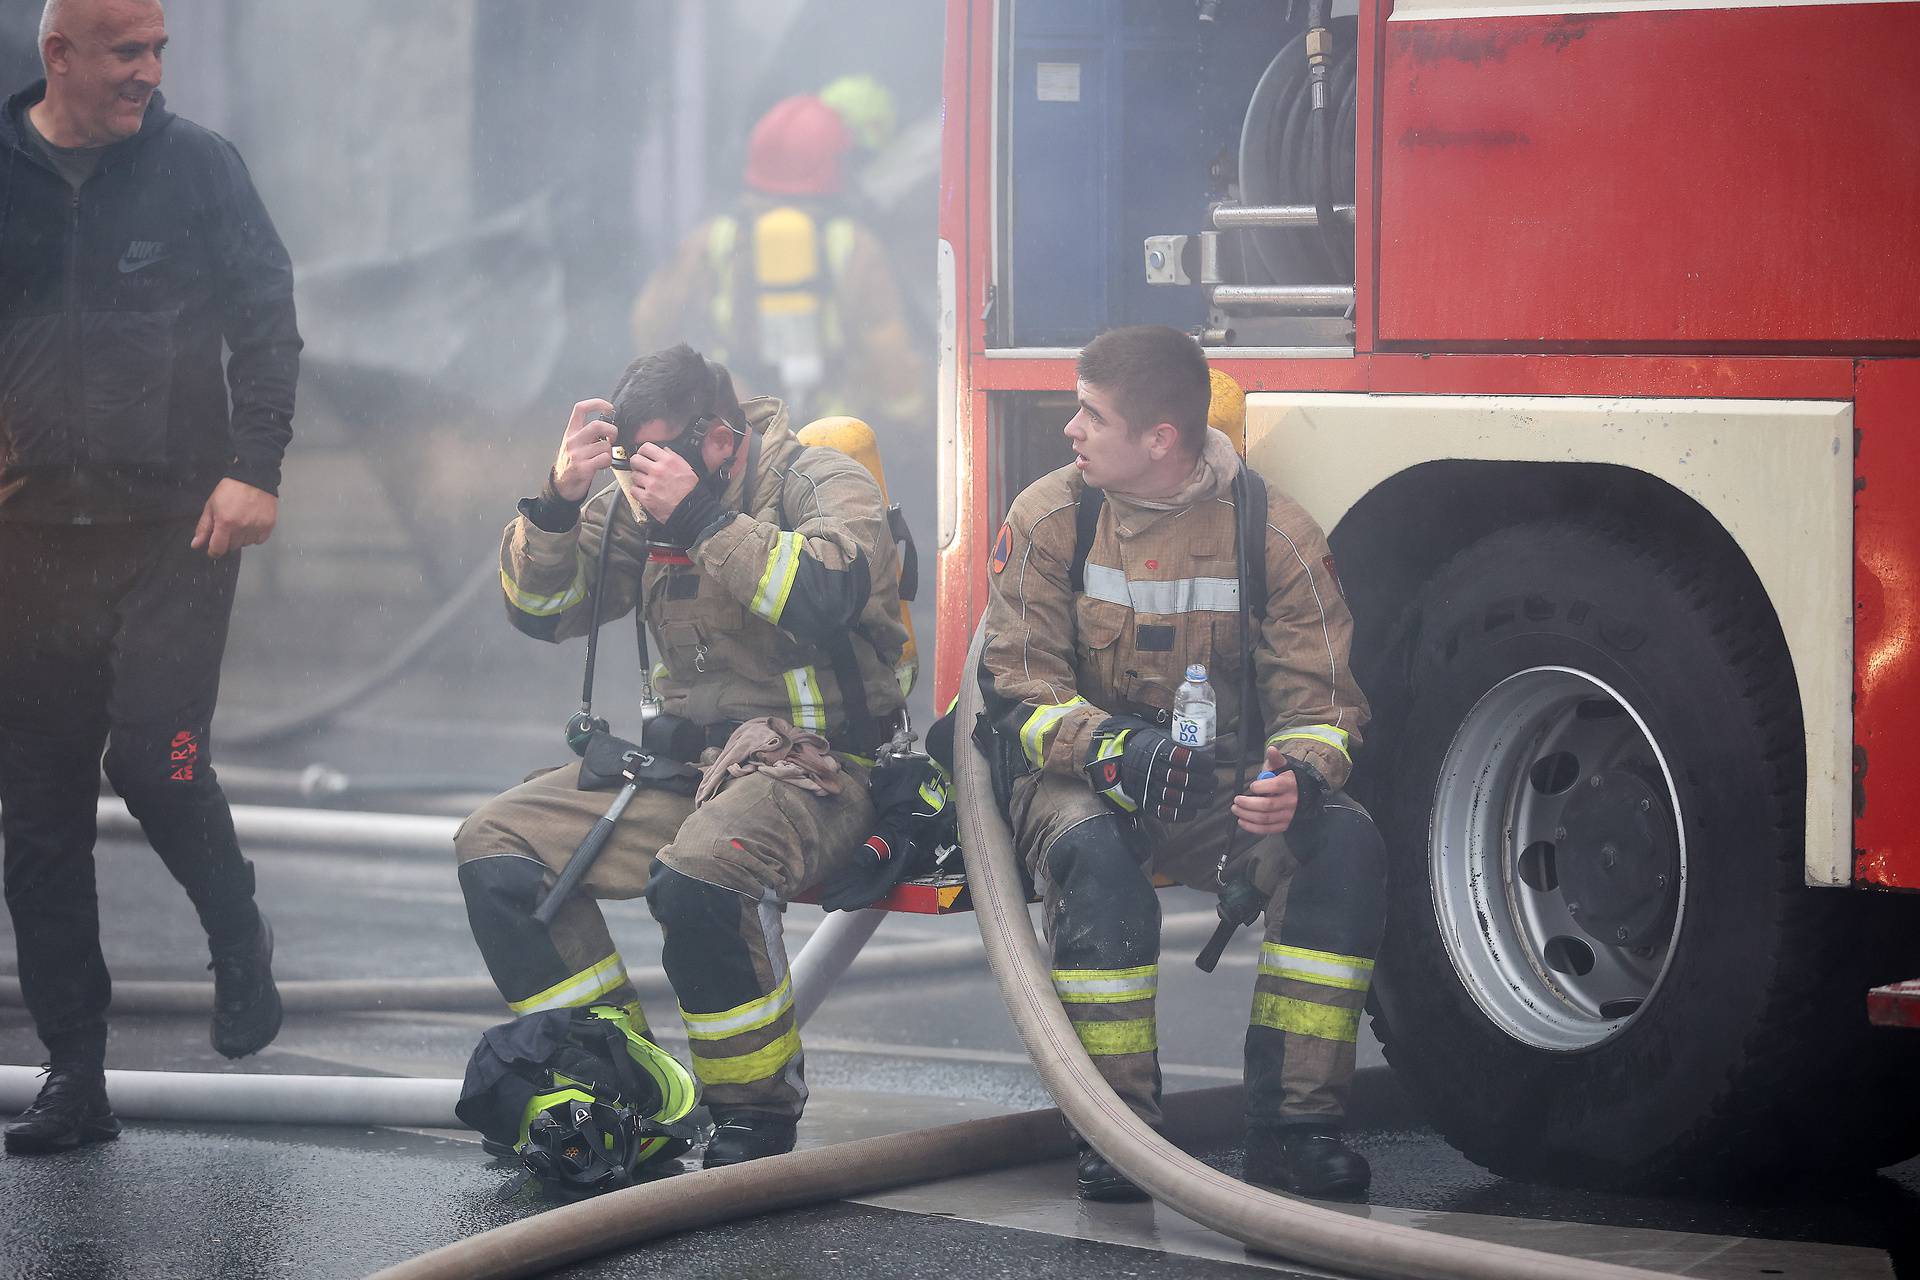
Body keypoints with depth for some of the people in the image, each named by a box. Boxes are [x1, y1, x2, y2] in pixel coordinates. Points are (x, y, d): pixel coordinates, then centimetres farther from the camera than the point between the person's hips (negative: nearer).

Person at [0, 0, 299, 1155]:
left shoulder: (197, 166, 0)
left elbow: (266, 323, -1)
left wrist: (254, 469, -12)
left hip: (175, 529, -2)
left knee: (155, 757, -15)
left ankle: (241, 943, 16)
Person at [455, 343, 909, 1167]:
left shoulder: (822, 483, -6)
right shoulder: (640, 505, 10)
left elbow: (830, 593, -26)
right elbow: (541, 610, 7)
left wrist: (702, 519, -26)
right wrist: (558, 502, -10)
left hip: (812, 760, -7)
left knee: (697, 871, -37)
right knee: (495, 848, -7)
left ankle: (757, 1111, -18)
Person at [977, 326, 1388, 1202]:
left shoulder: (1275, 533, -6)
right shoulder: (1050, 519, -5)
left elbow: (1318, 699, -6)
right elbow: (1015, 684, -7)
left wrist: (1297, 779, -31)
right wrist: (1110, 751, -28)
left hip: (1221, 784, 1)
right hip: (1080, 778, -1)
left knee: (1344, 842, -27)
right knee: (1096, 856, -37)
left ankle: (1292, 1122, -20)